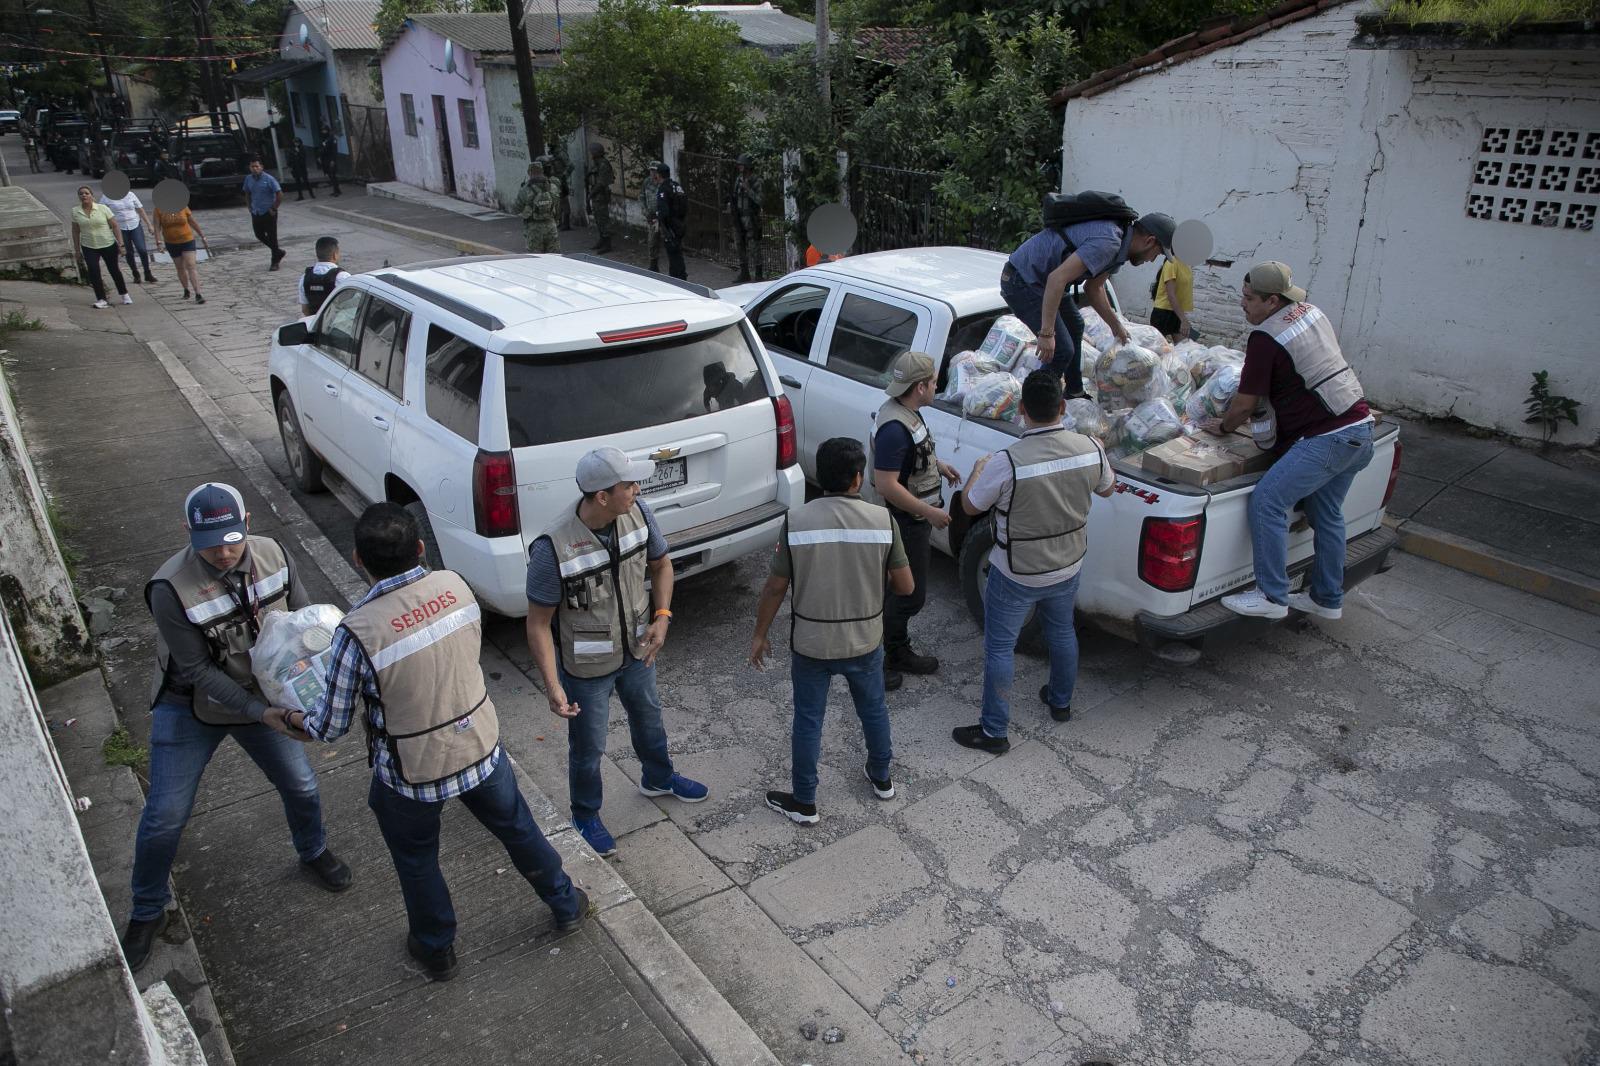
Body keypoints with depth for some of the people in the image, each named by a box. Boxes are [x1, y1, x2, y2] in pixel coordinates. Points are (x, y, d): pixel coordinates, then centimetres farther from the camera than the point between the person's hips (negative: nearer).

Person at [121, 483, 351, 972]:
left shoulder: (272, 555, -18)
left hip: (265, 697, 4)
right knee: (165, 816, 3)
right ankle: (147, 913, 28)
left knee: (301, 787, 13)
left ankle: (313, 853, 45)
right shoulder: (171, 589, -29)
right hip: (190, 710, -3)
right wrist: (260, 712, -29)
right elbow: (197, 670, -23)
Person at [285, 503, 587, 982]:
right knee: (517, 829, 27)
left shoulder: (358, 631, -27)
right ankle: (566, 906, 48)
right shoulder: (454, 585, -14)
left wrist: (290, 719, 8)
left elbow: (331, 726, -14)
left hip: (411, 774, -3)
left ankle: (437, 951, 48)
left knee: (416, 861, 25)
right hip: (481, 746, 3)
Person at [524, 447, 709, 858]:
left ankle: (658, 778, 59)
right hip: (587, 667, -5)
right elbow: (538, 623, -22)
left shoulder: (638, 514, -17)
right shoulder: (553, 550, -32)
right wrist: (553, 686, -26)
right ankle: (585, 816, 44)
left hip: (637, 650, 5)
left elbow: (661, 565, 2)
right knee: (588, 747, 16)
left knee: (648, 717, 29)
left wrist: (662, 616, -12)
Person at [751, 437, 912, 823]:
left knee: (808, 721, 15)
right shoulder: (883, 520, -13)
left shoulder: (797, 522, -14)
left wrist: (760, 635, 5)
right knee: (873, 709, 25)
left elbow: (775, 588, -8)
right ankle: (881, 778, 45)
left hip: (810, 643, -1)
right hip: (865, 641, 1)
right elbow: (905, 586, -7)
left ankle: (804, 802, 28)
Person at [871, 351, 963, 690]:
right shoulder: (894, 427, -29)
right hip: (906, 522, -10)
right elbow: (886, 484, -31)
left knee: (908, 591, 20)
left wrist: (938, 465, 12)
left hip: (915, 520, 10)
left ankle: (899, 653, 35)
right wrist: (930, 513, -25)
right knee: (910, 595, 0)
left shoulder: (906, 411, 4)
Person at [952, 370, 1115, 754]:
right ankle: (1061, 702, 49)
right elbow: (1106, 488, 7)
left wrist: (978, 469, 6)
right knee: (1062, 631, 28)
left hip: (1016, 576, -5)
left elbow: (970, 506, -13)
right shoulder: (1090, 448, -15)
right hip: (1068, 567, 5)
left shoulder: (1007, 463, -30)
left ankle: (994, 732, 21)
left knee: (999, 648, 11)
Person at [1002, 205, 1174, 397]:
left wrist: (1116, 325, 23)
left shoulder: (1117, 242, 8)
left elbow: (1093, 289, 20)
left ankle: (1074, 394, 38)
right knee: (1062, 349, -13)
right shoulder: (1108, 241, -25)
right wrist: (1047, 333, -35)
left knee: (1074, 325, 26)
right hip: (1021, 282, -11)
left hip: (1037, 278, 11)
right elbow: (1057, 278, -34)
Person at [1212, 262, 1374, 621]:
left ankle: (1273, 597, -11)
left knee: (1267, 501, -13)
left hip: (1326, 439, -10)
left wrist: (1224, 427, 11)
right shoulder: (1312, 313, 12)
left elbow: (1245, 404, -10)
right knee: (1326, 513, 17)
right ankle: (1328, 599, 27)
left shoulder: (1265, 340, -16)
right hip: (1360, 428, 10)